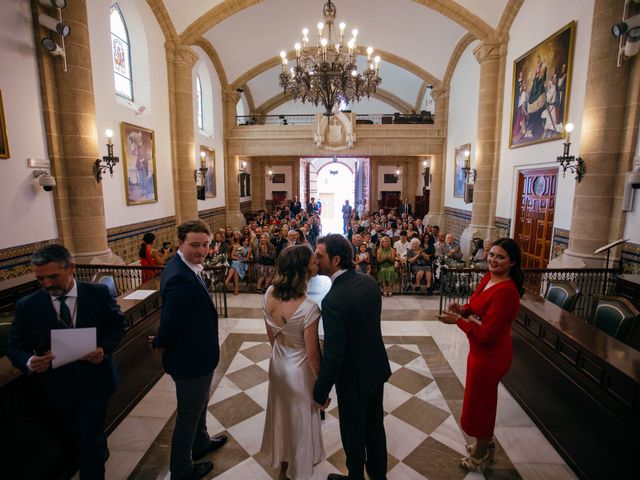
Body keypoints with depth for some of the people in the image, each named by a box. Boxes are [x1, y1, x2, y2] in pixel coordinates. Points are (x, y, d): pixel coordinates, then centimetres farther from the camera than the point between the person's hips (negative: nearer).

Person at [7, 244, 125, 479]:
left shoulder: (99, 293, -14)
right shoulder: (27, 305, -11)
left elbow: (117, 326, -3)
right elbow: (15, 346, -3)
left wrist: (105, 349, -21)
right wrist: (30, 361, -25)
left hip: (95, 378, -3)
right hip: (58, 385, 3)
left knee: (89, 440, 0)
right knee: (79, 434, 26)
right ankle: (100, 453, 56)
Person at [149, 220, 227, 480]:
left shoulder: (182, 266, -2)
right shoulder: (181, 278, -34)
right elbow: (170, 323, -31)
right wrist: (159, 343, -12)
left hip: (197, 353, 9)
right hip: (191, 359, -9)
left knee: (199, 403, 30)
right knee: (188, 414, 15)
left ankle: (200, 443, 55)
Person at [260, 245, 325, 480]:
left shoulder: (269, 294, -16)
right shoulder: (309, 308, -34)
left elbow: (270, 334, -1)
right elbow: (312, 354, -22)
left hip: (277, 364, 6)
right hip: (300, 369, -6)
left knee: (281, 413, 29)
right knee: (300, 419, 22)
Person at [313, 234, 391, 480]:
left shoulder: (333, 300, -33)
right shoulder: (369, 281, -9)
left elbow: (332, 354, -27)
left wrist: (320, 392, -12)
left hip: (354, 376, -7)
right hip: (377, 367, 7)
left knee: (353, 432, 19)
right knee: (375, 424, 28)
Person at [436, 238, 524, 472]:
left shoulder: (506, 291, -29)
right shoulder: (488, 278, -2)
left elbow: (486, 333, -28)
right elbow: (478, 308, 11)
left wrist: (457, 320, -21)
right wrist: (463, 309, -8)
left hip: (490, 356, -9)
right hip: (481, 351, 9)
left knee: (479, 403, 12)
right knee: (484, 400, 26)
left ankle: (480, 456, 37)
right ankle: (486, 445, 49)